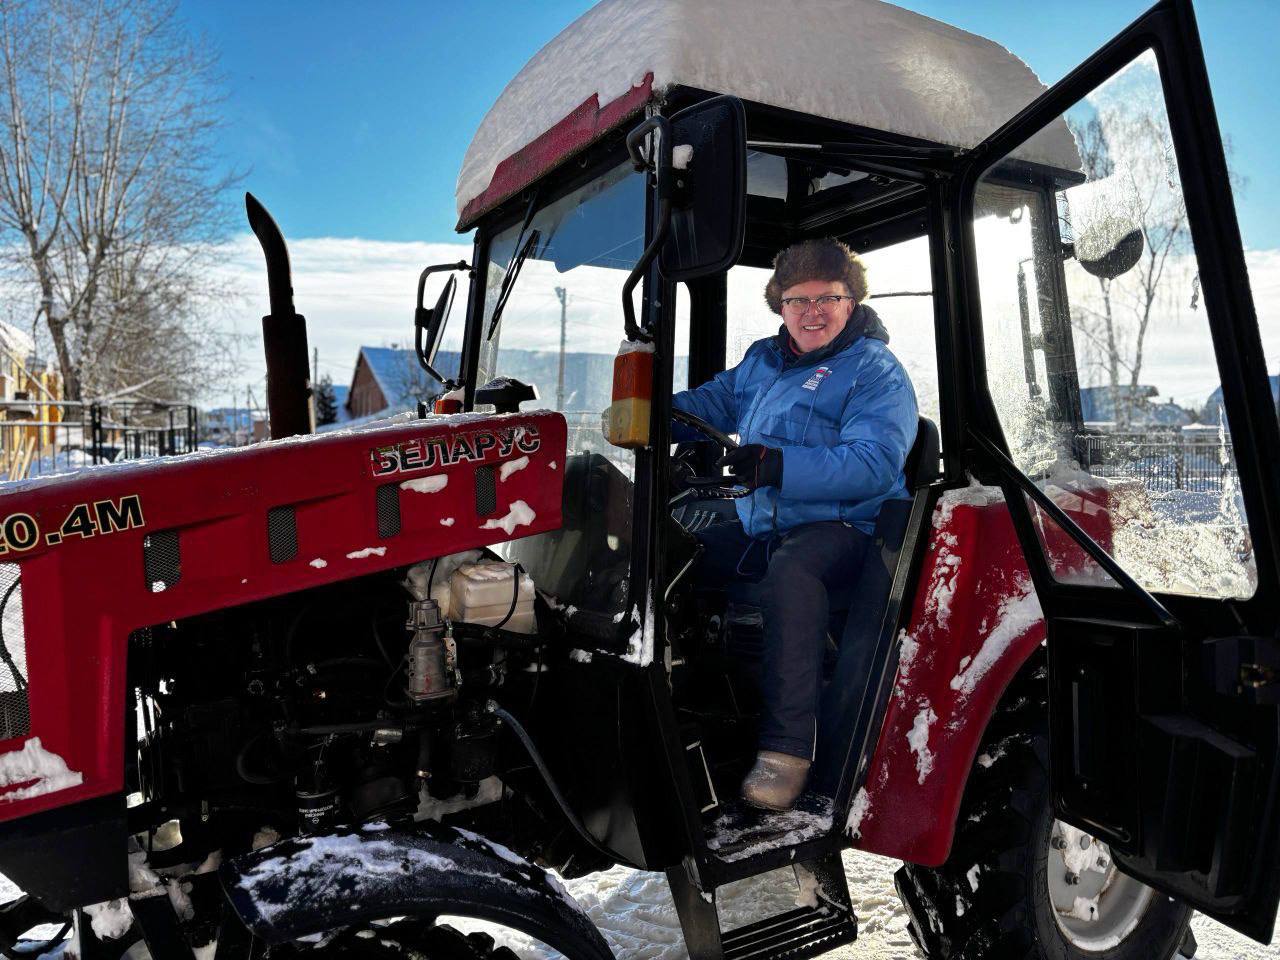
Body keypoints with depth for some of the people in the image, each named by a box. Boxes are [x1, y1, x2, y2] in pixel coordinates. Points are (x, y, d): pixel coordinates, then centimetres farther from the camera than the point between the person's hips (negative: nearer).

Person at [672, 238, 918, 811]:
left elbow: (873, 463, -20)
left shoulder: (875, 371, -5)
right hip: (758, 527, 7)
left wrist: (779, 465, -32)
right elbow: (710, 403, 17)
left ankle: (787, 748, -34)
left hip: (838, 525, -7)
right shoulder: (761, 360, 19)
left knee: (790, 577, -38)